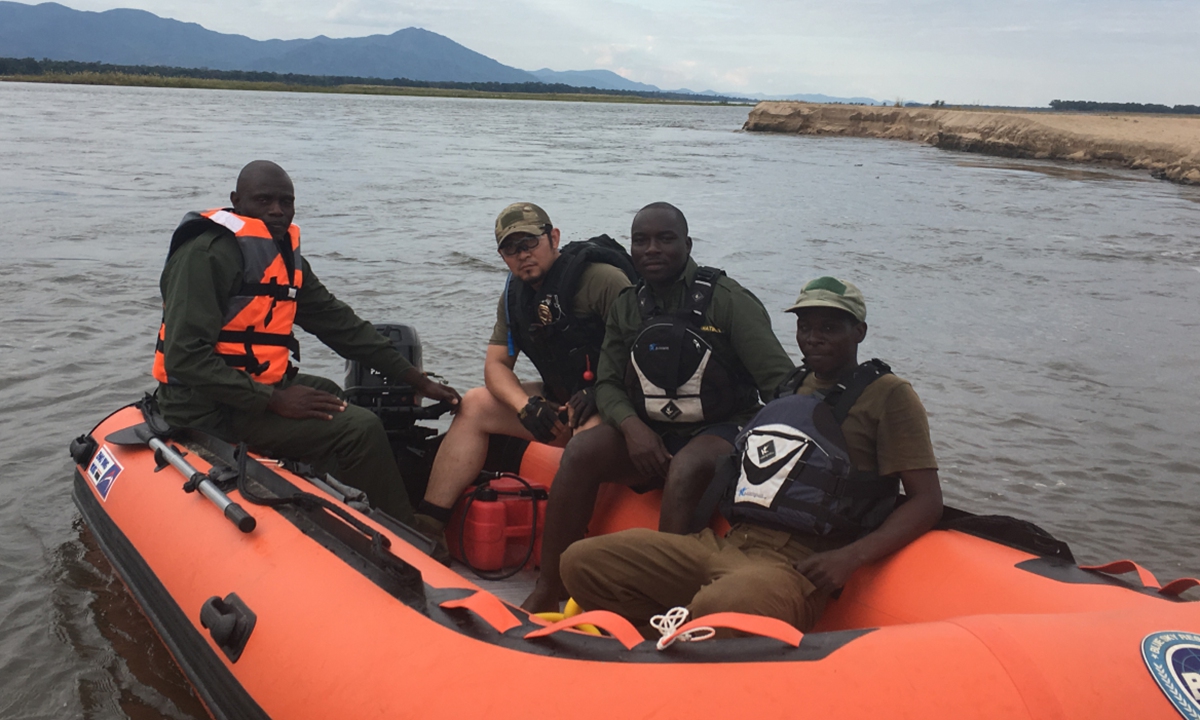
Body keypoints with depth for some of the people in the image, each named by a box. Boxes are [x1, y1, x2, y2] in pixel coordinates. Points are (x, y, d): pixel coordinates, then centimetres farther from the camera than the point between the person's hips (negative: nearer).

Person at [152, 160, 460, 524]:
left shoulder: (286, 255, 11)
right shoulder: (208, 253, -16)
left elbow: (339, 323, 11)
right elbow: (185, 357, -24)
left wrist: (418, 380, 6)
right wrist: (274, 400, -26)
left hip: (260, 387, 10)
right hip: (209, 408, -10)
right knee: (359, 430, -17)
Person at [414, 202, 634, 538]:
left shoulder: (601, 279, -17)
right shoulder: (515, 294, 8)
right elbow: (496, 363, 7)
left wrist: (600, 392, -27)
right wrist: (525, 406, -12)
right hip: (560, 400, 8)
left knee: (590, 432, -40)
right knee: (474, 405, 1)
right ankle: (426, 525, -4)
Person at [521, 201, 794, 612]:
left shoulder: (728, 300, -5)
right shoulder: (626, 308, 11)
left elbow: (781, 380, -10)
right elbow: (608, 385, 9)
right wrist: (632, 427, -13)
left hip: (720, 432, -4)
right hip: (647, 434, 4)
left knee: (685, 469, -37)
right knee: (580, 452, -21)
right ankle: (546, 595, -20)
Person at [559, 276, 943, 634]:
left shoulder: (888, 395, 4)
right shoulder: (791, 388, 24)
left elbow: (927, 500, -2)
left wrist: (849, 557, -17)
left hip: (795, 564, -7)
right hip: (722, 544, 7)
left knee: (717, 609, -42)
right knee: (582, 562, -8)